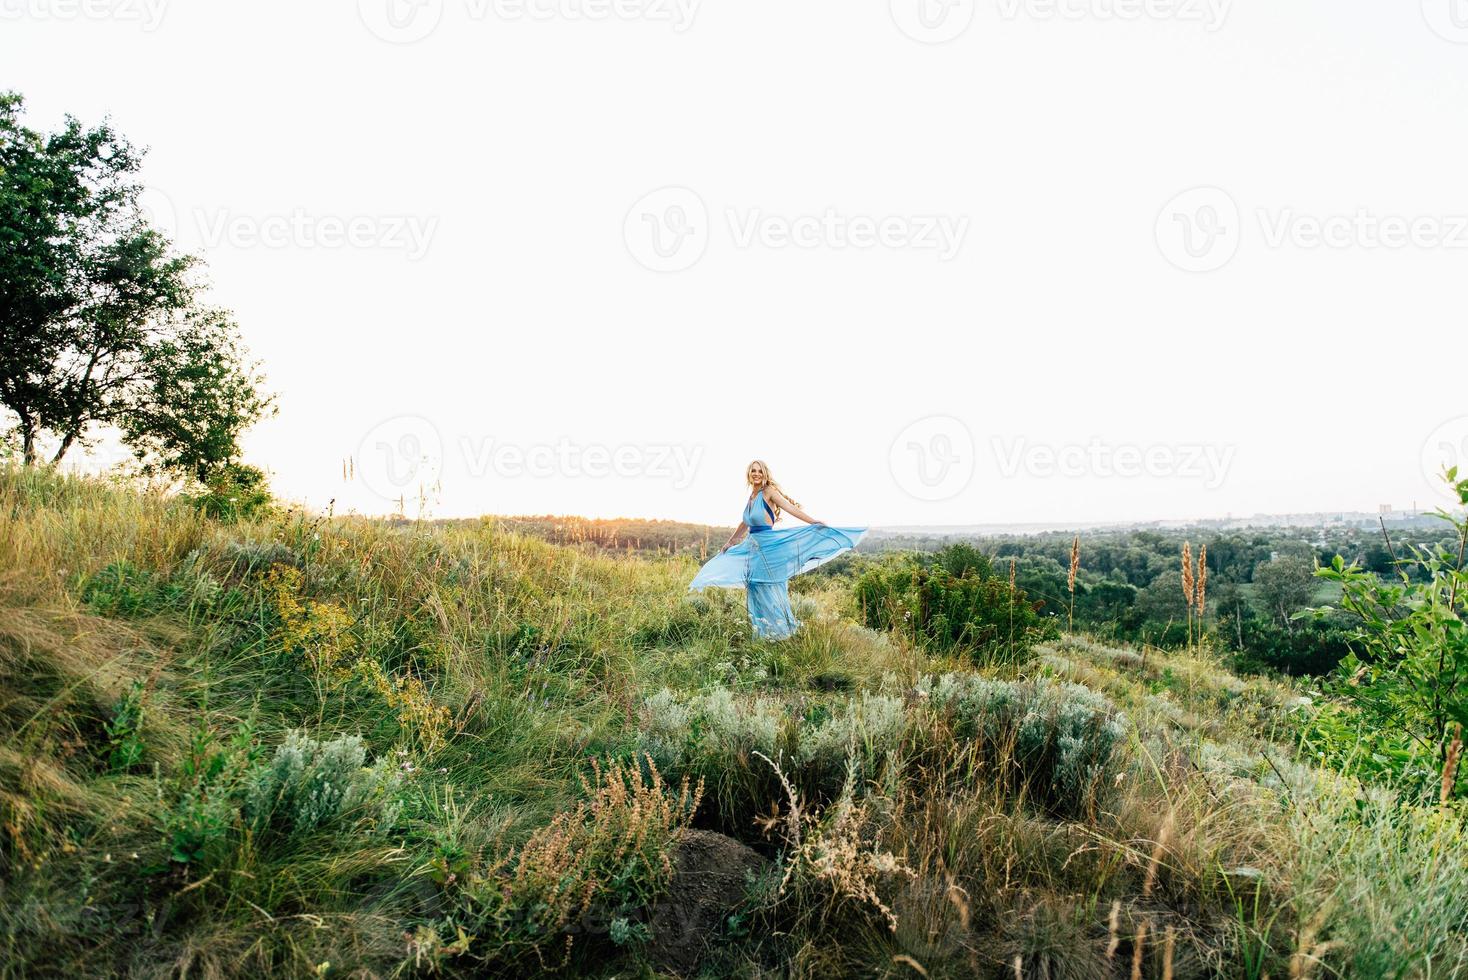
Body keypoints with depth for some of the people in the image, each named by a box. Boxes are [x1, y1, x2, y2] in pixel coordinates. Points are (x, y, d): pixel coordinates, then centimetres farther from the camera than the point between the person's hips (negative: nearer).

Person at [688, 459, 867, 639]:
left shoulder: (769, 491, -7)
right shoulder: (751, 496, 15)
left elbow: (790, 507, -17)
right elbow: (745, 523, 27)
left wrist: (814, 522, -28)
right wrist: (729, 542, 35)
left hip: (768, 545, -7)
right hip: (753, 547, 7)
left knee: (770, 588, -4)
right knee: (756, 589, 8)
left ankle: (780, 628, 4)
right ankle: (764, 630, 14)